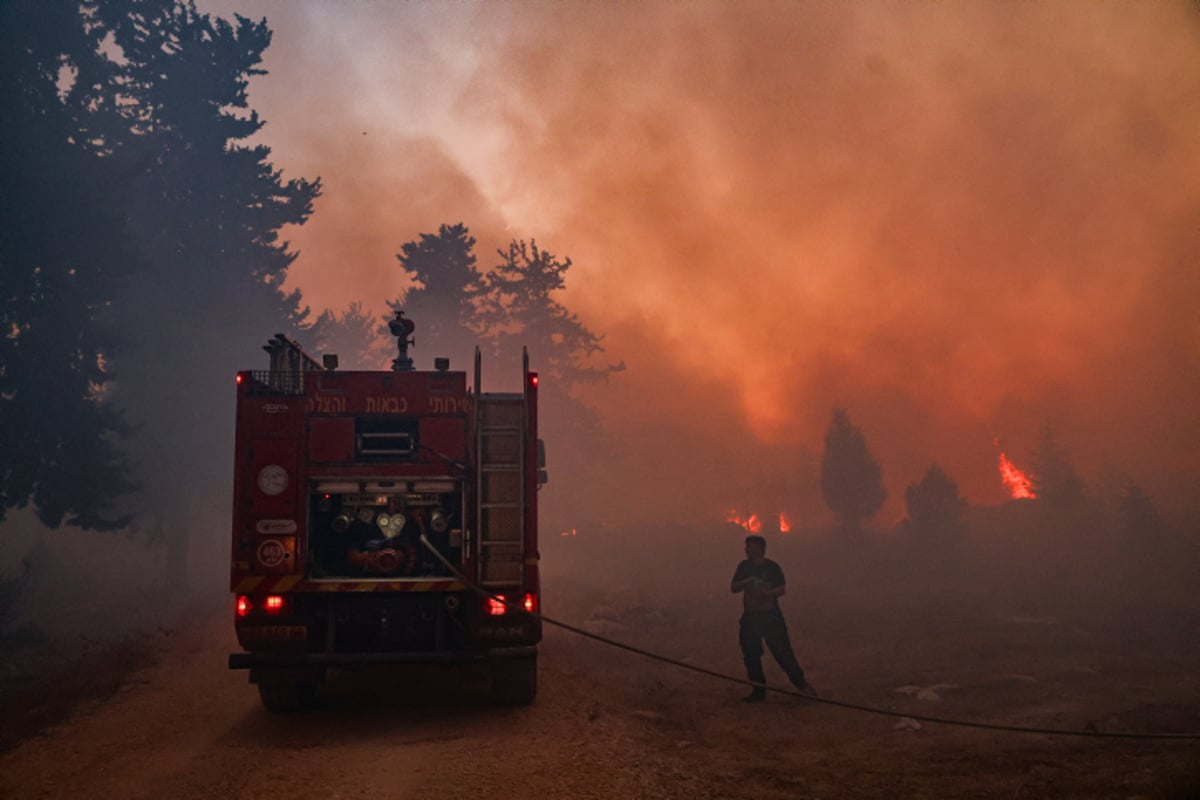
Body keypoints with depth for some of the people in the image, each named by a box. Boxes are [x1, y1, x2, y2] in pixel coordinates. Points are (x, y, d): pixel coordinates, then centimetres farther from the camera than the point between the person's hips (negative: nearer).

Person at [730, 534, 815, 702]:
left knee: (782, 650, -7)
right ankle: (759, 690, 15)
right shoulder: (743, 567, 7)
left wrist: (768, 593, -24)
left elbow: (782, 588, -7)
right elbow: (733, 588, 4)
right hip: (750, 616, 4)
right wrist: (746, 582, -14)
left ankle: (800, 682, 6)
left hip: (771, 616, -4)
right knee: (751, 654, 5)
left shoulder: (772, 567, -4)